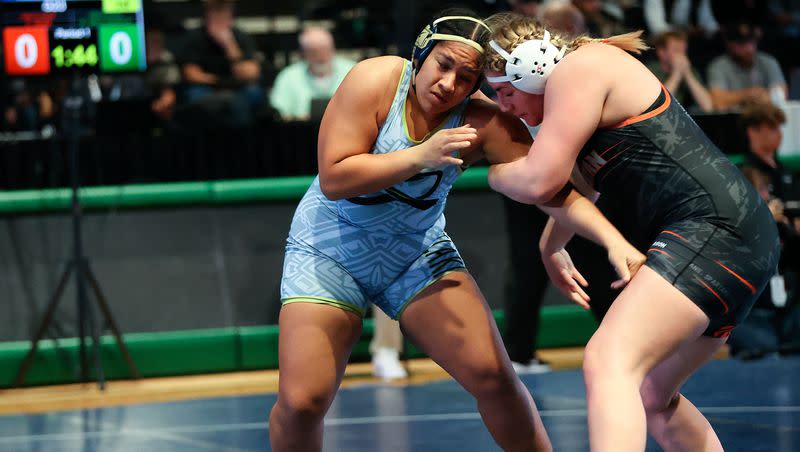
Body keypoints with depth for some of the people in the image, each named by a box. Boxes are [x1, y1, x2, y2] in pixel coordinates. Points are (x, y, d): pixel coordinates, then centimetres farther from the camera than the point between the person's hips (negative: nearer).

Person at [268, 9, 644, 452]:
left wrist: (612, 239, -40)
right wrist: (420, 156, -33)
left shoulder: (482, 122, -17)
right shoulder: (375, 81, -21)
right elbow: (333, 179, -25)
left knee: (494, 376, -9)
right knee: (301, 402, -14)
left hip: (419, 252, 2)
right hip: (330, 250, -2)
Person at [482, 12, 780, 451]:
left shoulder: (576, 70, -6)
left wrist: (493, 173, 10)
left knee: (607, 363, -27)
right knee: (650, 395, 20)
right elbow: (579, 184, 43)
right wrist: (550, 247, 55)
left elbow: (538, 181, -11)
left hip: (714, 230, -11)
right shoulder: (591, 75, 24)